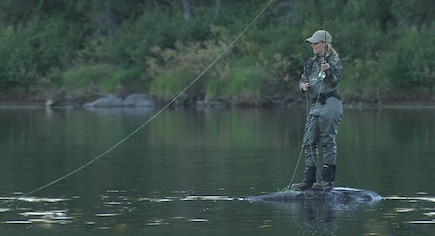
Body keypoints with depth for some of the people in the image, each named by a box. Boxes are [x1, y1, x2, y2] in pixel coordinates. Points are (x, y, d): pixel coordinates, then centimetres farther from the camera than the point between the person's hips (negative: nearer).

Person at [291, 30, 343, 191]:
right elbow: (303, 79, 19)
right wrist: (303, 86, -3)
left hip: (330, 103, -8)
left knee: (328, 140, -6)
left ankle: (327, 180, -4)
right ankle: (309, 179, 9)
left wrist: (328, 71, -30)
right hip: (315, 105, 8)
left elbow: (335, 81, -12)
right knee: (309, 142, 5)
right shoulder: (311, 63, 17)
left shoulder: (334, 60, -3)